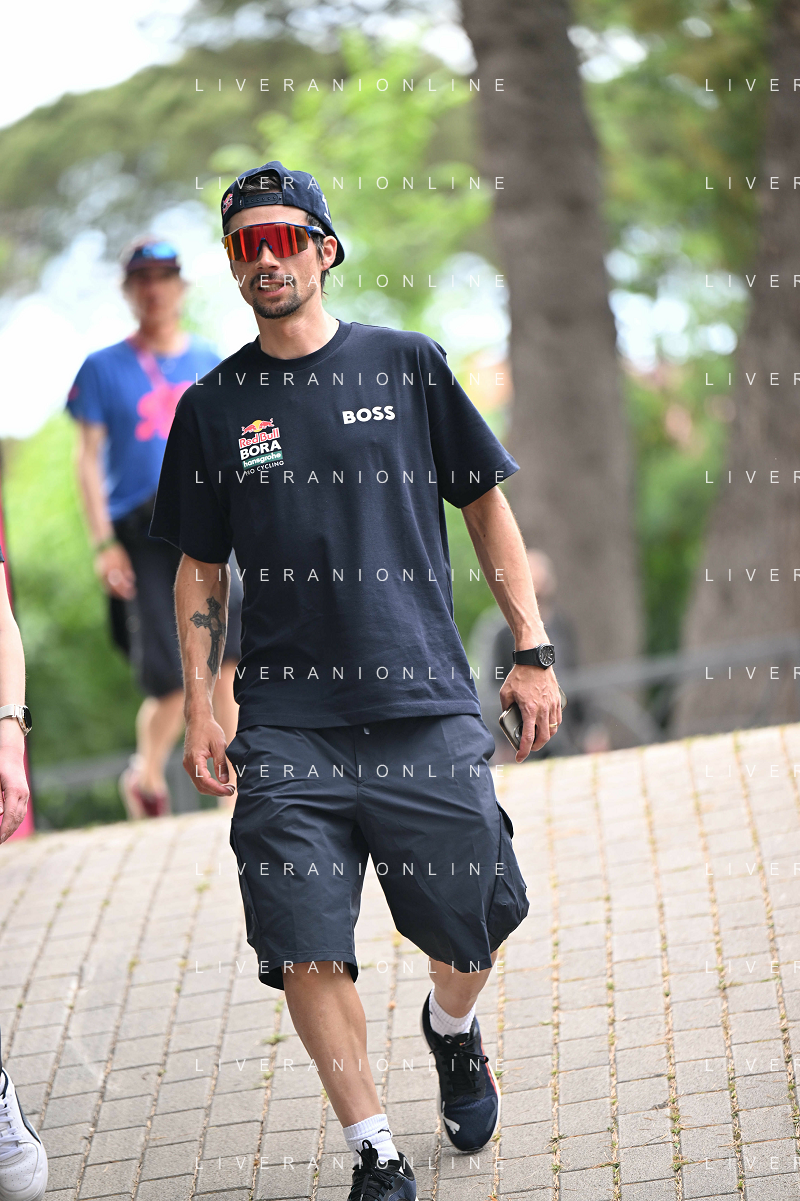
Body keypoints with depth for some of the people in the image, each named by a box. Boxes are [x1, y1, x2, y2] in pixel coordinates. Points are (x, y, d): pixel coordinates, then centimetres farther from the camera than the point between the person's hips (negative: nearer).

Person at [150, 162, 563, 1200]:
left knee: (472, 929, 5)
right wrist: (198, 708, 5)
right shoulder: (214, 406, 8)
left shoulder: (407, 365, 5)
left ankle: (452, 1032, 39)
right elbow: (199, 569, 13)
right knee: (306, 951, -7)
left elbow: (486, 503, 10)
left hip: (428, 705, 0)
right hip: (286, 723, 1)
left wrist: (532, 650, 4)